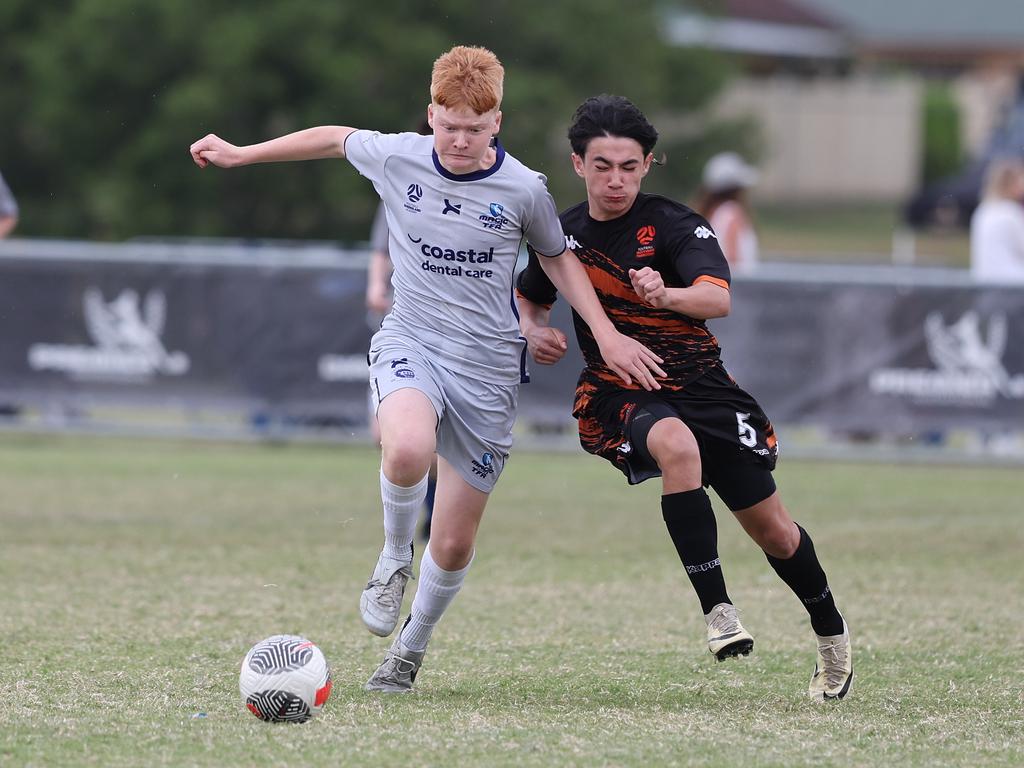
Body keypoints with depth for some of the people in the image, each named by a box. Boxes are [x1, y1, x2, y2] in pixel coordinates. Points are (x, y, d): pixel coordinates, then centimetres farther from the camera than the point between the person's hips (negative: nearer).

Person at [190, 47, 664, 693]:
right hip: (411, 344, 0)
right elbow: (335, 138, 15)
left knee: (454, 544, 2)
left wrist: (607, 336, 4)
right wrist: (242, 154, 22)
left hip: (488, 367, 0)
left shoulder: (524, 190, -7)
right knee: (408, 450, -36)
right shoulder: (396, 158, -5)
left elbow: (558, 258, 11)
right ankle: (396, 557, -5)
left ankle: (411, 649, 30)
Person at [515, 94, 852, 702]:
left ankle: (833, 634, 34)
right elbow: (530, 299, 23)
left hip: (700, 385, 0)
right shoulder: (565, 235, 1)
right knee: (677, 444, -37)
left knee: (772, 530, 5)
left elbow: (719, 299, -29)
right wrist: (534, 332, -1)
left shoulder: (675, 225, -11)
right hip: (619, 394, 0)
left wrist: (666, 294, -50)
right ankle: (717, 611, -36)